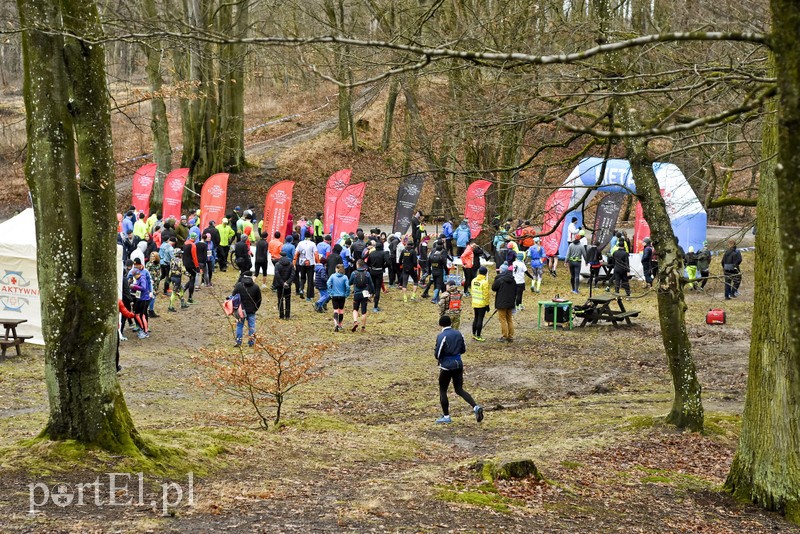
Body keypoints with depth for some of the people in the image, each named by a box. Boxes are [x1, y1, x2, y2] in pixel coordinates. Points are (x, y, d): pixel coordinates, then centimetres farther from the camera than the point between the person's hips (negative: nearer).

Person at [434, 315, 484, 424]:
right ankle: (476, 407, -7)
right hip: (458, 364, 6)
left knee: (442, 390, 10)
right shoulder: (458, 334, 5)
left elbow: (437, 354, -14)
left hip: (446, 366, -6)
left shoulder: (441, 336, -14)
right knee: (459, 390, 12)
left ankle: (446, 416, 13)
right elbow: (463, 349, 13)